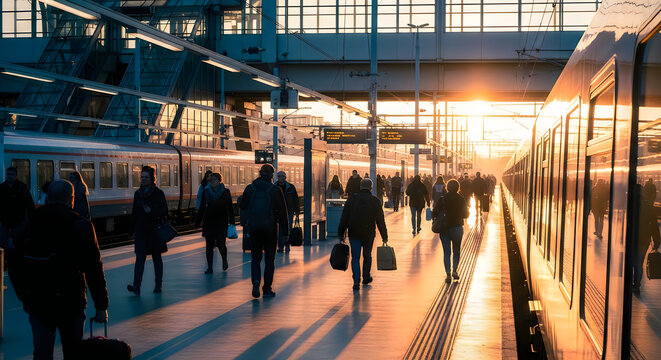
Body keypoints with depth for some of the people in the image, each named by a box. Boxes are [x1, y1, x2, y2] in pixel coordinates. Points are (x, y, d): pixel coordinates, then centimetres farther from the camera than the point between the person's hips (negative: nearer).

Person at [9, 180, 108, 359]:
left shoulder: (29, 225, 4)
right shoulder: (81, 225, -8)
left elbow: (15, 268, 9)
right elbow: (94, 270, -11)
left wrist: (24, 298, 20)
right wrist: (101, 306, -7)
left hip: (37, 302, 3)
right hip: (70, 302, -3)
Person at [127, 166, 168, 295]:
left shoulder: (158, 193, -4)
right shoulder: (138, 193, 9)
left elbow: (164, 211, -7)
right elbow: (135, 213, 14)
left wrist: (151, 211, -24)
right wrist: (134, 230, 13)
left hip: (155, 230, -3)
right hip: (141, 230, 3)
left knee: (157, 257, 8)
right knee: (140, 257, -7)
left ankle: (158, 284, 19)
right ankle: (136, 286, -15)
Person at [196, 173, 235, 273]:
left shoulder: (225, 192, -1)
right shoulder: (206, 192, 5)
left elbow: (230, 208, 1)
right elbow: (202, 208, 10)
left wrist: (232, 222, -3)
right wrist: (197, 222, 8)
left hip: (222, 221, -2)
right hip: (209, 221, 2)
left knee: (220, 244, -8)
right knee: (209, 245, 2)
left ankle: (224, 260, 22)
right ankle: (209, 268, 9)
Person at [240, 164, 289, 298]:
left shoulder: (250, 189, 1)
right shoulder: (275, 190, -6)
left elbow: (243, 207, 7)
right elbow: (282, 212, -4)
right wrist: (285, 232, 0)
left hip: (254, 228, 2)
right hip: (270, 228, -2)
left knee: (255, 257, 11)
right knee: (269, 258, 8)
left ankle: (256, 281, -12)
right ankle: (267, 288, 9)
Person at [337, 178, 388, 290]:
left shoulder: (352, 199, -1)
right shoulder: (375, 201, -1)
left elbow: (344, 218, 0)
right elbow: (380, 221, 2)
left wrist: (341, 234, 6)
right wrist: (384, 237, 10)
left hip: (353, 233, 0)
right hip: (368, 234, 0)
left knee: (355, 257, 3)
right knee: (367, 255, 19)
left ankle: (356, 281, -9)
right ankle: (366, 277, 30)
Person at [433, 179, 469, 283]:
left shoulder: (442, 199, -7)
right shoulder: (462, 200, -6)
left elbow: (434, 214, -8)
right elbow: (466, 215, 4)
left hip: (444, 229, 0)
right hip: (457, 228, 0)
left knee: (446, 252, 4)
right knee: (456, 251, 19)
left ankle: (448, 275, 1)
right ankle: (454, 271, 19)